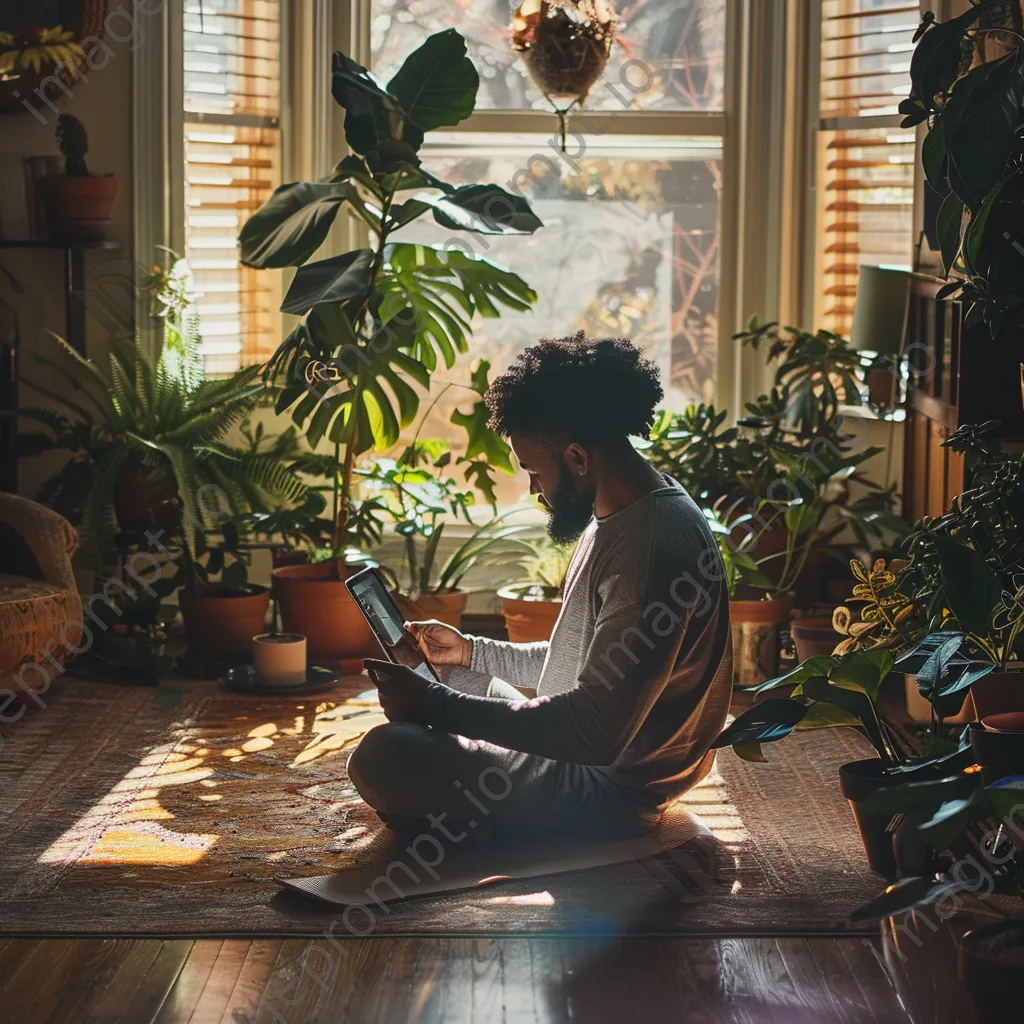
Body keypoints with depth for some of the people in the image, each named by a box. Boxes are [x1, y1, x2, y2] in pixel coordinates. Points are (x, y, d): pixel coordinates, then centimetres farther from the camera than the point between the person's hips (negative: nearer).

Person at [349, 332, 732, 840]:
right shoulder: (621, 517, 9)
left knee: (381, 758, -25)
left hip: (611, 793, -11)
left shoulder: (651, 548, -26)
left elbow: (597, 732, -31)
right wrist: (469, 651, 15)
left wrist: (433, 704, -26)